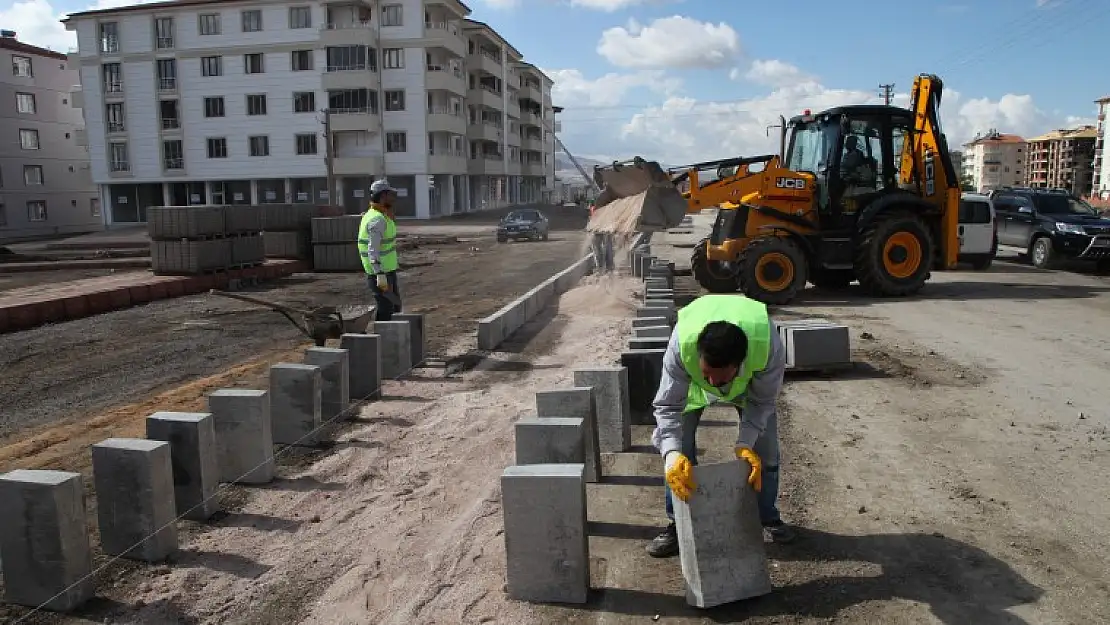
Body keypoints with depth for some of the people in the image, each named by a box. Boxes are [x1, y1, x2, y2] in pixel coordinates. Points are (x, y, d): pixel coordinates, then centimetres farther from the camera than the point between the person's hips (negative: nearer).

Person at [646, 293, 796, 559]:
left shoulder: (769, 345, -44)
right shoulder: (682, 342, -45)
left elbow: (761, 402, -26)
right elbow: (667, 405, -36)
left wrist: (744, 444, -38)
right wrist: (672, 454, -51)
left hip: (750, 380, 1)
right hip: (691, 380, 0)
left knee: (765, 450, 0)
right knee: (679, 452, -10)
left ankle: (769, 519, 24)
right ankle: (678, 525, 8)